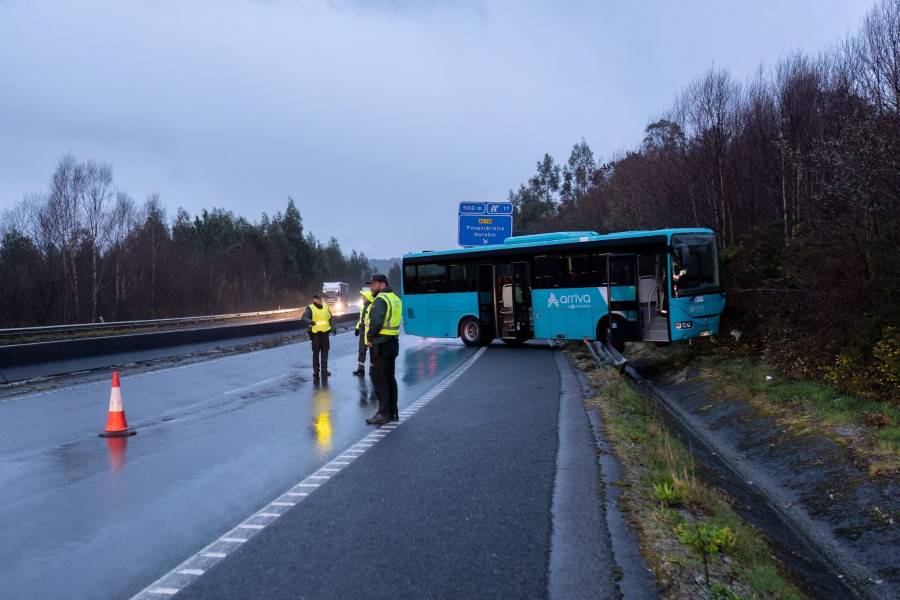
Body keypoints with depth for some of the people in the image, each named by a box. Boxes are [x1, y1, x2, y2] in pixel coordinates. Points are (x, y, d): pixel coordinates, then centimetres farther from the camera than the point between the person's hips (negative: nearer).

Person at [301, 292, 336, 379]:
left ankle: (324, 370, 17)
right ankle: (316, 372, 10)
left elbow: (331, 318, 20)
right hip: (315, 334, -4)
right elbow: (304, 317, -21)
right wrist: (310, 322, -42)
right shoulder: (310, 308, -6)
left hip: (325, 333, 5)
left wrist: (333, 328, 9)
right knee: (316, 353, 2)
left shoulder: (325, 307, 11)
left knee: (325, 353, 8)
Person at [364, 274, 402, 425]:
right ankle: (393, 412, 20)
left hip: (380, 345, -10)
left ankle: (384, 414, -2)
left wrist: (369, 337, -12)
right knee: (390, 378, 15)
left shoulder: (380, 300, -15)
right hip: (393, 343, 10)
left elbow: (376, 321, -27)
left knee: (378, 379, -4)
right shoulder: (395, 299, 14)